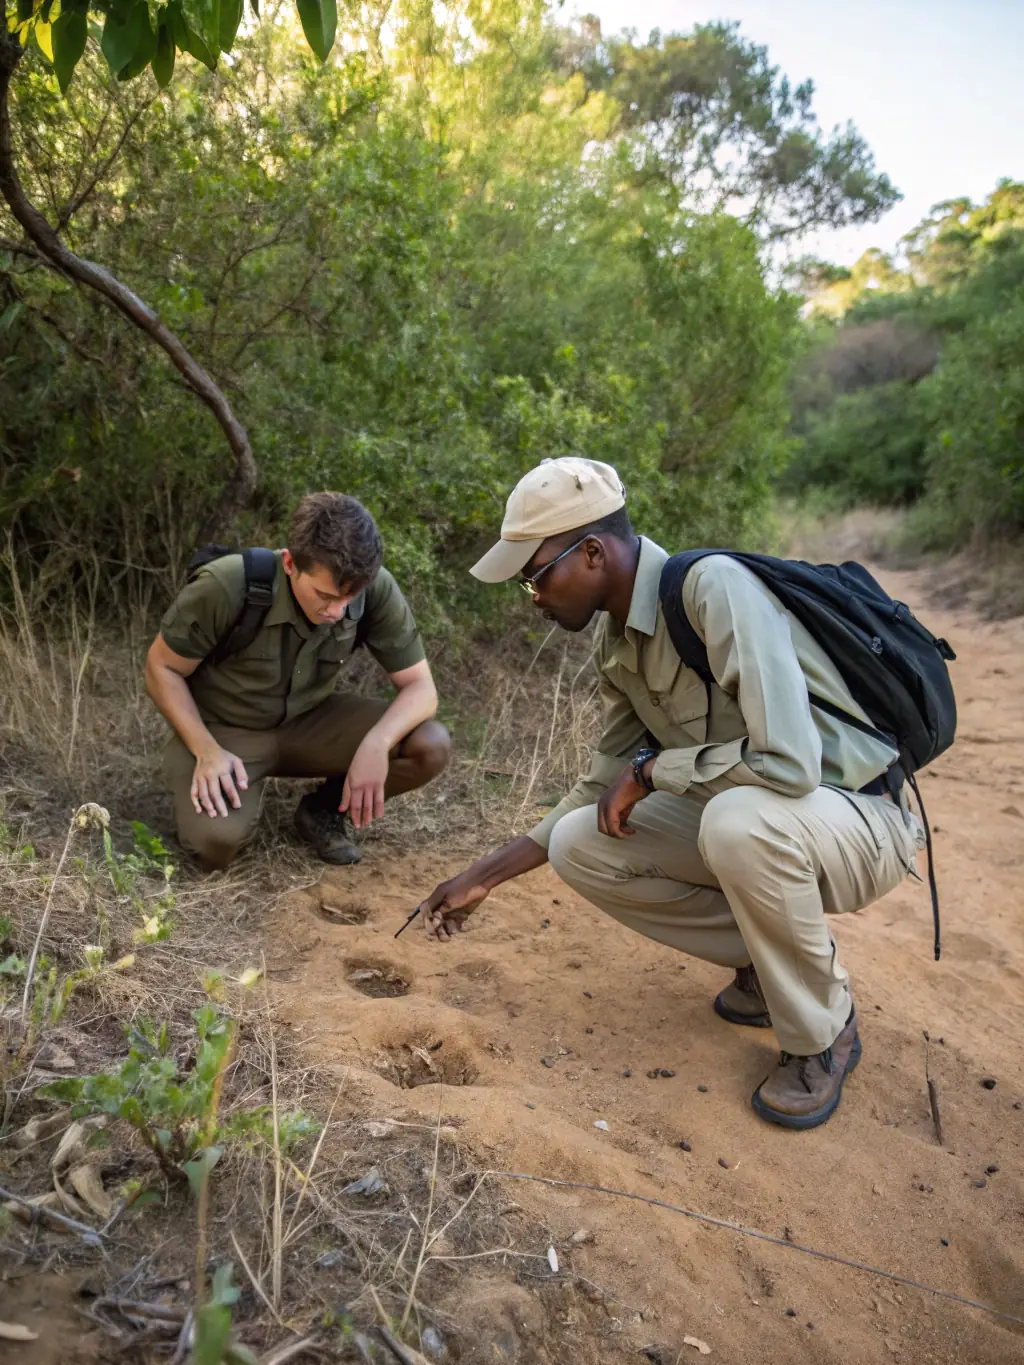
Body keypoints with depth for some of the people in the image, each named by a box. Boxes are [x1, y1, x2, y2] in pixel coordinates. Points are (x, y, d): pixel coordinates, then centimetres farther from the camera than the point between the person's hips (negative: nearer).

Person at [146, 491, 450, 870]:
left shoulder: (376, 591, -22)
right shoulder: (225, 587, -28)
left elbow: (420, 687, -15)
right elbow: (162, 669, -13)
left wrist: (376, 744, -35)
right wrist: (207, 751, -26)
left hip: (308, 723, 3)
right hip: (222, 729, -2)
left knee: (431, 746, -20)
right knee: (216, 838, -31)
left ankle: (323, 810, 6)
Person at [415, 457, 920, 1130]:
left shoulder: (714, 587, -26)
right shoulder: (618, 641, 1)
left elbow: (787, 761, -36)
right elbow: (610, 788, 10)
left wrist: (652, 767, -20)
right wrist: (485, 877, 10)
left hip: (861, 820, -7)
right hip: (738, 817, 7)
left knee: (740, 818, -38)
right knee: (577, 846, -5)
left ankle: (824, 1030, -9)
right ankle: (770, 958, 10)